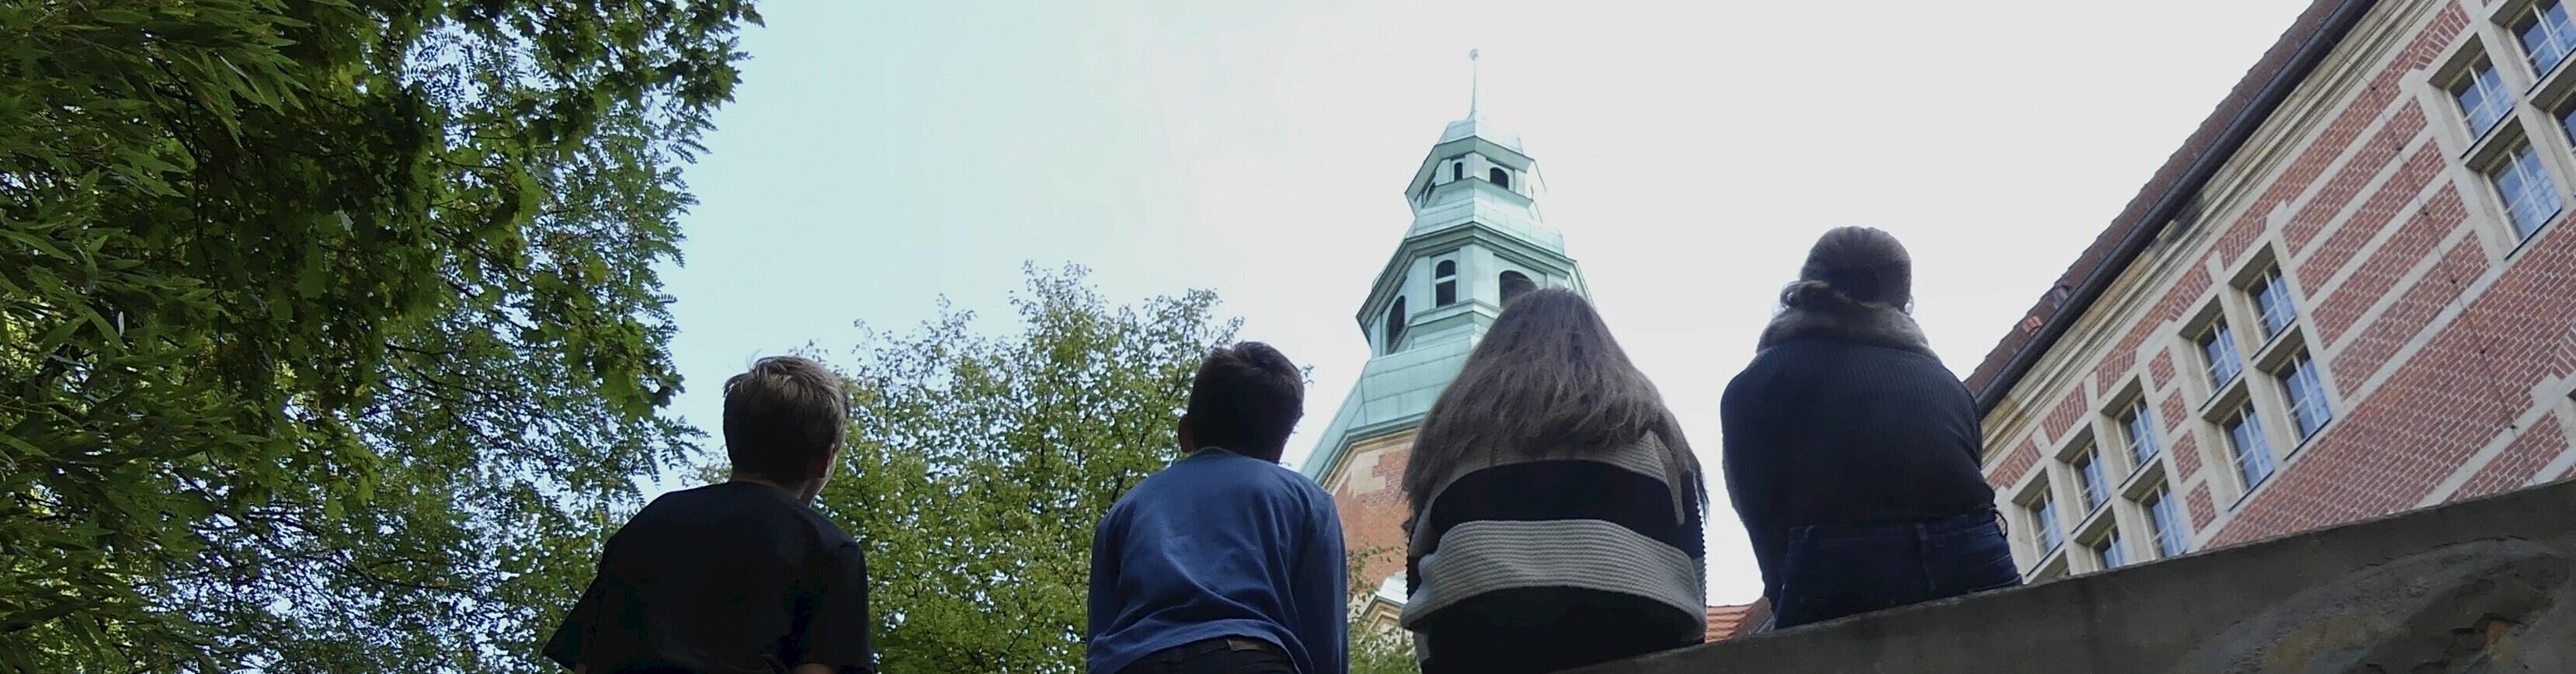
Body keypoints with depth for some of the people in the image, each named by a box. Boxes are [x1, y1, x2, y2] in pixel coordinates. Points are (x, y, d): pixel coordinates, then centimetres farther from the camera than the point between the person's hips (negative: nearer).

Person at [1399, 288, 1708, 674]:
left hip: (1474, 642, 1)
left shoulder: (1458, 427, 23)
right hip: (1626, 640, 0)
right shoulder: (1649, 428, 22)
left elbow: (1421, 566, 15)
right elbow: (1690, 564, 14)